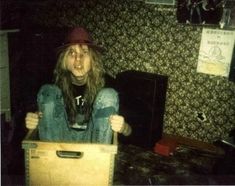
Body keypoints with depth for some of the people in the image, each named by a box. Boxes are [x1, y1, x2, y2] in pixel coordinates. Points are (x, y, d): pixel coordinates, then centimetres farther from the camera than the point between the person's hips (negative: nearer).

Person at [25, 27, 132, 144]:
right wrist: (32, 122, -15)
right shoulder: (60, 84, -2)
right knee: (48, 91, -17)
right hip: (61, 141, 2)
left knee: (108, 95, -20)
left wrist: (122, 127, -28)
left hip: (93, 141, -1)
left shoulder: (104, 83, -6)